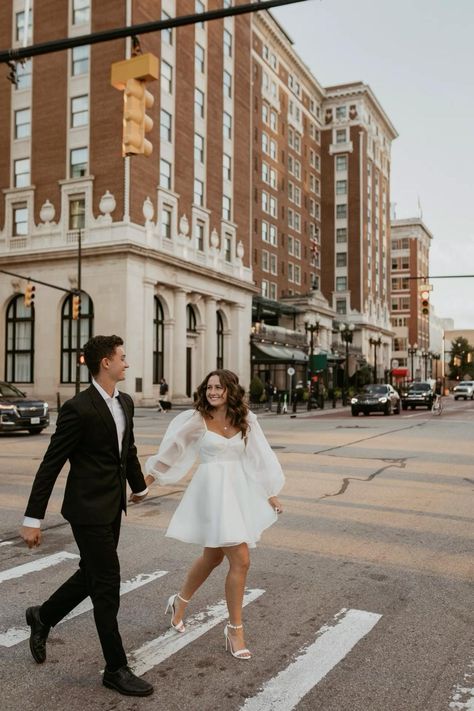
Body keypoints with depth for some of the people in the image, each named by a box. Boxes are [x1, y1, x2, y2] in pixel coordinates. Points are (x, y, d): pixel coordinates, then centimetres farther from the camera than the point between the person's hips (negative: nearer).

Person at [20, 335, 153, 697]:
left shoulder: (125, 402, 5)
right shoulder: (78, 408, -19)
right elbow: (51, 465, -16)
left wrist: (139, 486, 33)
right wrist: (33, 518, -14)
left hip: (113, 506, 8)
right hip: (89, 508, -8)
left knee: (92, 575, 21)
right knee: (107, 584, 1)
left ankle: (44, 617, 45)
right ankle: (116, 668, 16)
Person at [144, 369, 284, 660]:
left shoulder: (246, 420, 4)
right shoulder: (197, 420, -6)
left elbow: (259, 457, 8)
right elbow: (171, 450, 2)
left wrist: (271, 493, 8)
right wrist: (145, 481, 7)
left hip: (241, 491, 5)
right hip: (214, 490, -5)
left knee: (213, 558, 18)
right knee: (240, 561, -9)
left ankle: (180, 602, 43)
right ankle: (235, 629, 9)